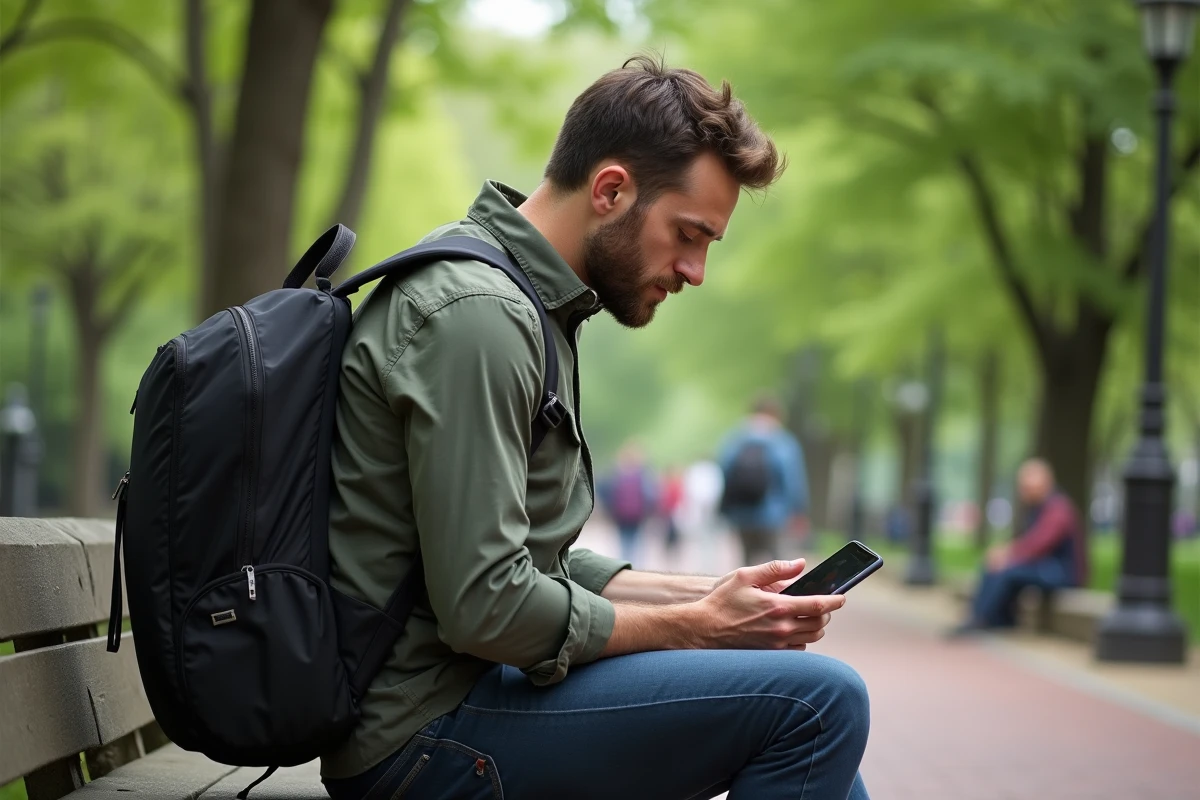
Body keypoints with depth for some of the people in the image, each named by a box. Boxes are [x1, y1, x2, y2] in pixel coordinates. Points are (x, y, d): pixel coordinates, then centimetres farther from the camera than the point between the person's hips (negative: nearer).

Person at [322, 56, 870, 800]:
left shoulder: (518, 305, 16)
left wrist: (704, 595, 8)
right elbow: (486, 608, -23)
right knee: (821, 700, -19)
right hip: (427, 735, -11)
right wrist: (700, 626, -11)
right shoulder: (476, 314, -17)